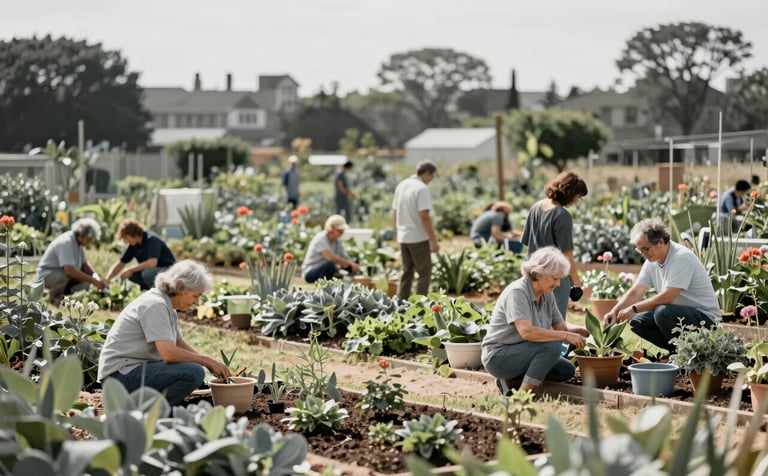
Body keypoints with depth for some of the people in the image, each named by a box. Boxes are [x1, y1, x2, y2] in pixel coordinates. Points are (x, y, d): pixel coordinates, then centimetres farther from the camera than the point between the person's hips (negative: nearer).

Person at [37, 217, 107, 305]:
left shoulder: (79, 242, 0)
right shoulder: (66, 243, -27)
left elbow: (85, 264, 6)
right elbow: (70, 270, -37)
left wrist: (96, 277, -14)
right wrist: (93, 281, -36)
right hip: (47, 274, -8)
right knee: (66, 275, -38)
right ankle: (53, 296, -11)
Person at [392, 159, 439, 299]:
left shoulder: (401, 185, 8)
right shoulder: (421, 188, -16)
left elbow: (394, 213, 14)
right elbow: (424, 217, -20)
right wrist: (433, 240, -17)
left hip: (403, 237, 8)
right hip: (419, 237, -8)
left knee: (407, 271, 16)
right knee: (424, 272, -1)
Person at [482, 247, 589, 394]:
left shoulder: (547, 295, 4)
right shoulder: (517, 292, -22)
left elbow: (560, 325, 11)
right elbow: (527, 331, -34)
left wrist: (584, 331, -9)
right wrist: (566, 336, -30)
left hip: (522, 354, 9)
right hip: (498, 356, -9)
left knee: (567, 370, 1)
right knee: (552, 346, -26)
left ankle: (511, 381, 7)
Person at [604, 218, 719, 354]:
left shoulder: (682, 258, -22)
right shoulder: (652, 261, 5)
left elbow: (667, 297, -29)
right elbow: (635, 292, 8)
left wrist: (634, 308, -24)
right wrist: (615, 311, -7)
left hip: (705, 317, -9)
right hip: (679, 315, 9)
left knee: (663, 312, -33)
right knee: (637, 322, -3)